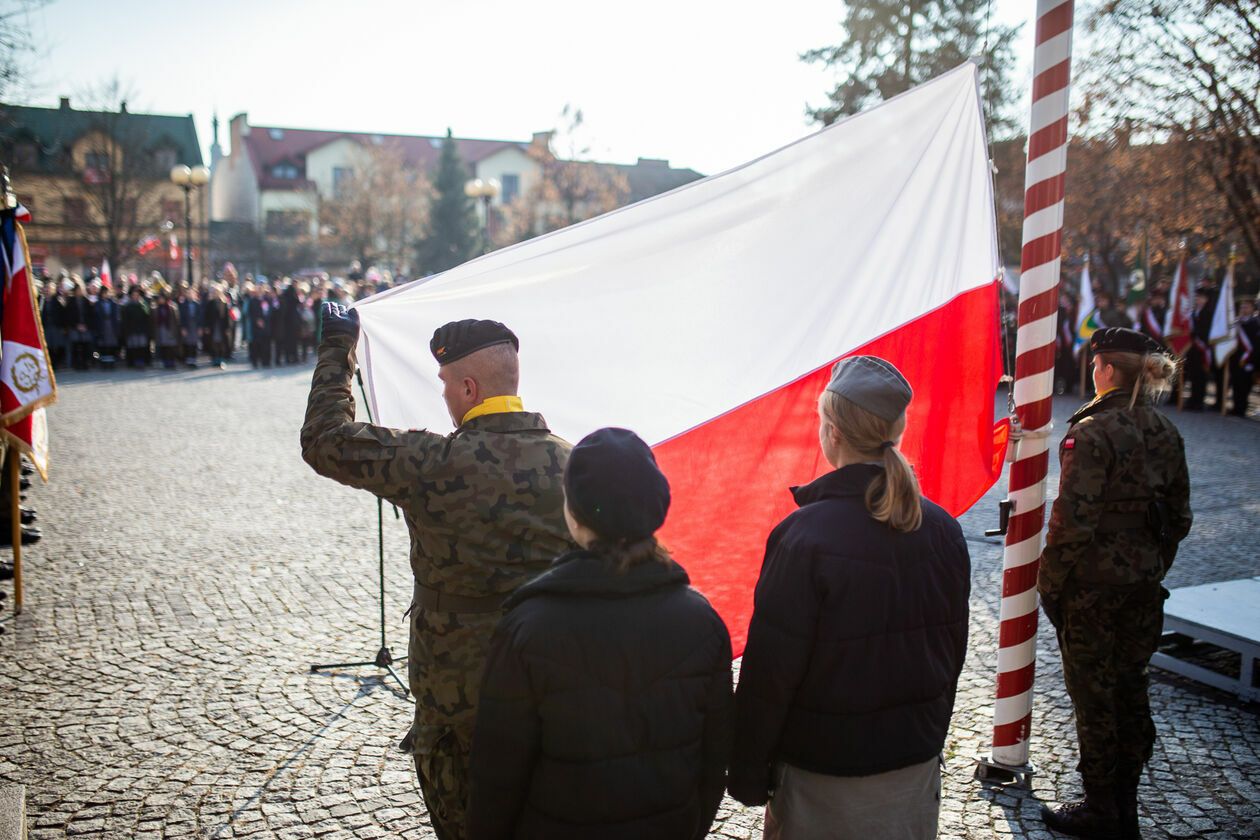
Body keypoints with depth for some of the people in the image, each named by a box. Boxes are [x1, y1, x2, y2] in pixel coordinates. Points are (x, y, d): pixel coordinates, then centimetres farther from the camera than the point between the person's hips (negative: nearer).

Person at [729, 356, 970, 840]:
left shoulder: (803, 537, -23)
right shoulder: (943, 530, -4)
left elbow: (770, 671, -18)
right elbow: (953, 651, 7)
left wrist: (747, 774, -6)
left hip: (824, 780, -5)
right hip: (915, 764, 5)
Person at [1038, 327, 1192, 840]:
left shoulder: (1092, 432, -17)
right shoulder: (1166, 433, 5)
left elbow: (1074, 518, -21)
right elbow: (1179, 518, 10)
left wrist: (1049, 581, -11)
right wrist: (1154, 569, 19)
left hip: (1093, 583, -7)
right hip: (1144, 586, 7)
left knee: (1093, 695, 5)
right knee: (1130, 690, 17)